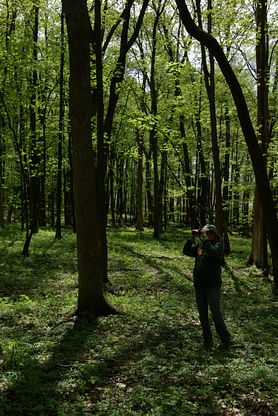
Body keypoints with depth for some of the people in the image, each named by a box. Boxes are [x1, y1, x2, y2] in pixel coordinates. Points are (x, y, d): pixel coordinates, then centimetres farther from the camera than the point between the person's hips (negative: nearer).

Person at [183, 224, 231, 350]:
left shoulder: (217, 245, -6)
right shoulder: (199, 246, 11)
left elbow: (212, 252, -26)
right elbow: (186, 251, 2)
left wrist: (204, 239, -22)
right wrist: (192, 238, -7)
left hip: (213, 285, -6)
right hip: (199, 285, 6)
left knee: (216, 313, -7)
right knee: (202, 314, 10)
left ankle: (225, 340, 4)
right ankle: (207, 340, 19)